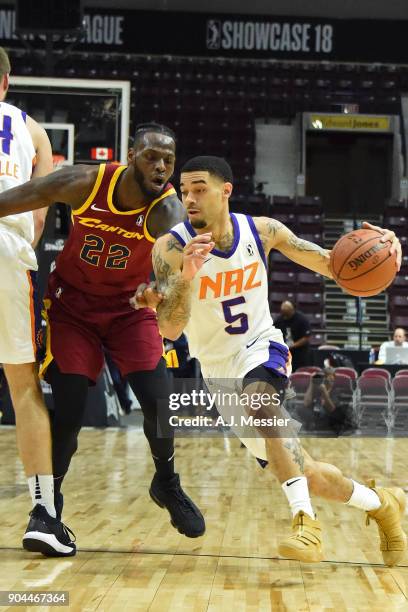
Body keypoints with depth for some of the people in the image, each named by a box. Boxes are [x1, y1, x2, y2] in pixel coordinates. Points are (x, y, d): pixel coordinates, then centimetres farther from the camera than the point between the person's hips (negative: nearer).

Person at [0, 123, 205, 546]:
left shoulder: (167, 208, -24)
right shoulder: (84, 183, -21)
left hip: (130, 307, 1)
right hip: (73, 305, 0)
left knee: (158, 401, -12)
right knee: (68, 412, -9)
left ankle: (167, 484, 18)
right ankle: (49, 503, 14)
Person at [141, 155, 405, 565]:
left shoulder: (262, 231, -10)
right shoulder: (172, 249, -18)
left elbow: (328, 263, 1)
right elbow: (170, 329, -27)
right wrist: (185, 277, -46)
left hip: (261, 348, -1)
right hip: (219, 369, 1)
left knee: (258, 397, -39)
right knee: (303, 473, 2)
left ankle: (306, 523, -41)